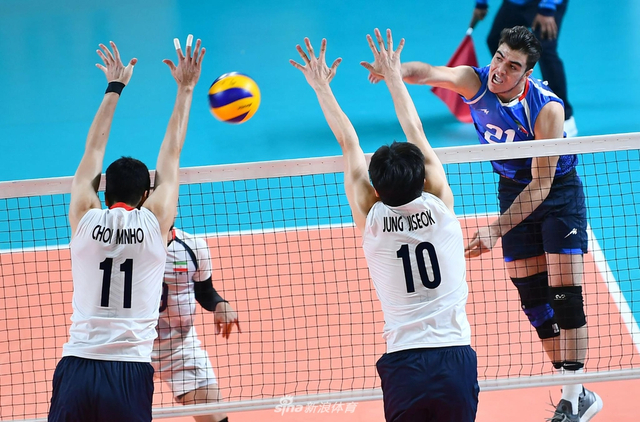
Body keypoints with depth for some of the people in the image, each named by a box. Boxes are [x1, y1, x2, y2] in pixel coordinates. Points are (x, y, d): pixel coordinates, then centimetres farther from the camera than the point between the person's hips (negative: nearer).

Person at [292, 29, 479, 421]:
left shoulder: (372, 220, -1)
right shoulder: (440, 208, -1)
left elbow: (349, 145, 10)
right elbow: (417, 136, 12)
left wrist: (322, 87, 20)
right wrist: (394, 78, 23)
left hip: (404, 365, 0)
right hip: (456, 359, 0)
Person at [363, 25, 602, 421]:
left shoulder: (547, 108, -29)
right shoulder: (475, 81, -17)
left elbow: (542, 184, -27)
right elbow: (431, 73, -36)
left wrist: (496, 230, -33)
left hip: (559, 191, -5)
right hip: (514, 190, 5)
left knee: (565, 295, -12)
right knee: (533, 298, 3)